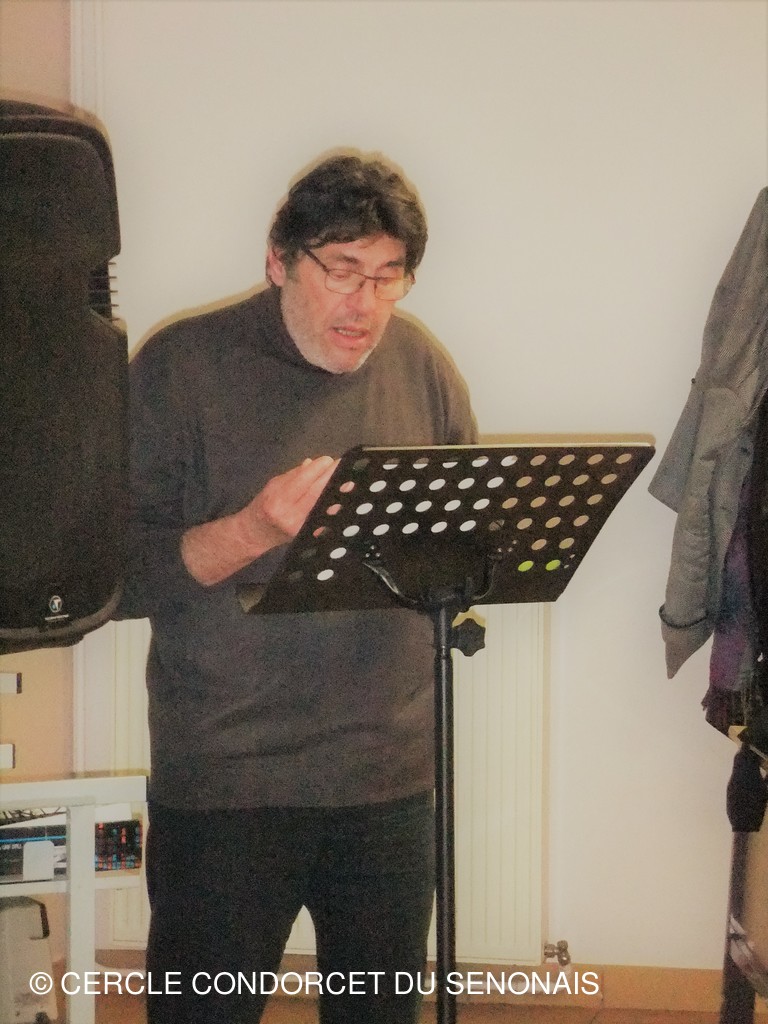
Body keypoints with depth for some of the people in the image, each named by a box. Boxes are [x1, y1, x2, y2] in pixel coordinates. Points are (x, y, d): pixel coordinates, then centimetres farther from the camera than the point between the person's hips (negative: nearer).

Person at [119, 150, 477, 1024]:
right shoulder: (182, 367, -5)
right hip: (221, 779, -3)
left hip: (391, 774, 4)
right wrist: (254, 530, -24)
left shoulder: (423, 368, 7)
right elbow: (119, 575, -9)